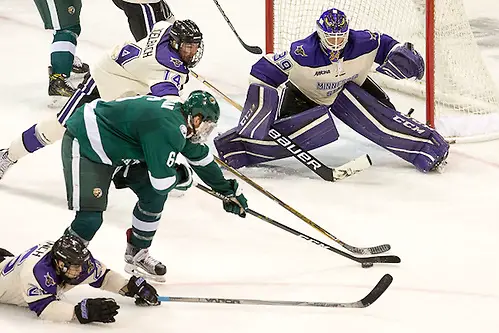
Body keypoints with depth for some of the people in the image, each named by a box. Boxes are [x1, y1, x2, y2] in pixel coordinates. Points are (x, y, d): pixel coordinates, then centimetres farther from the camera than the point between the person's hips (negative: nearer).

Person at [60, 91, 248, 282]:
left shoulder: (178, 114, 3)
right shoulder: (167, 128, -28)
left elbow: (201, 158, 19)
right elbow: (162, 182, -25)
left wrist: (228, 190, 27)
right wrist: (182, 175, -3)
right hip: (82, 143, -10)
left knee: (154, 195, 6)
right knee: (90, 219, -19)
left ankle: (137, 255, 20)